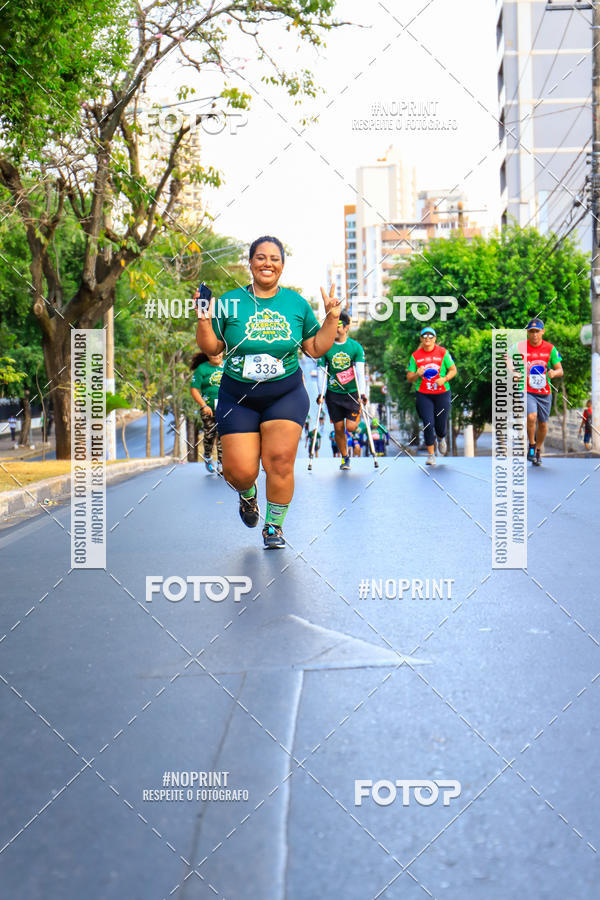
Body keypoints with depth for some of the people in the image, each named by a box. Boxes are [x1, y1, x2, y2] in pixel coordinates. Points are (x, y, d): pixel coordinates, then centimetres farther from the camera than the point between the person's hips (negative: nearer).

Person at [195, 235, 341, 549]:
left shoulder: (296, 303, 5)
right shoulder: (230, 301, 0)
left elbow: (316, 349, 10)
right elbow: (211, 349, 3)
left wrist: (332, 317, 1)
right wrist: (204, 319, -11)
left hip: (286, 395, 1)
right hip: (237, 397, 0)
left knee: (280, 461, -12)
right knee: (239, 470, -4)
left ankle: (274, 526, 10)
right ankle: (248, 495, 35)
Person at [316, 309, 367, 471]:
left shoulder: (355, 347, -4)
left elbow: (360, 371, -9)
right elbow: (322, 371, 0)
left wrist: (362, 392, -19)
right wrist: (321, 393, -8)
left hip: (352, 392, -1)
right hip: (333, 393, 2)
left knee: (351, 427, -11)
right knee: (338, 428, 3)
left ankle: (356, 418, 25)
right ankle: (345, 457, 20)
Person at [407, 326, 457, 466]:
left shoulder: (442, 352, 1)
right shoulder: (415, 355, 2)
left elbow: (453, 370, 6)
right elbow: (409, 378, 5)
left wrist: (444, 379, -12)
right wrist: (417, 374, -17)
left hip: (442, 394, 0)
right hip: (423, 395, 0)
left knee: (440, 425, 3)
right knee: (428, 424, -11)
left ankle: (441, 438, 41)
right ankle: (431, 454, 4)